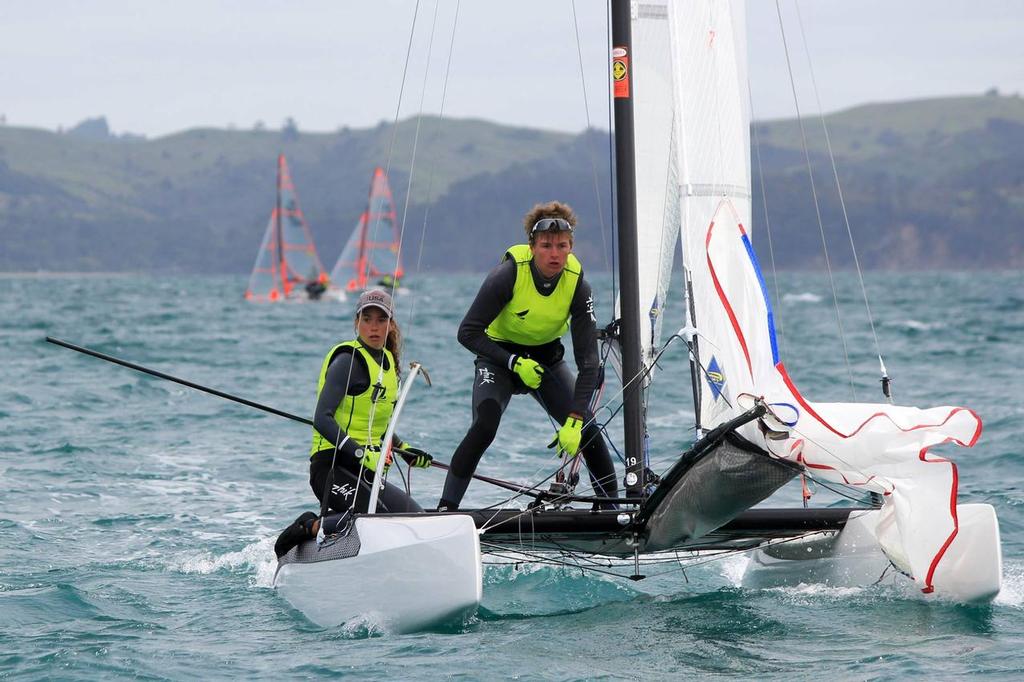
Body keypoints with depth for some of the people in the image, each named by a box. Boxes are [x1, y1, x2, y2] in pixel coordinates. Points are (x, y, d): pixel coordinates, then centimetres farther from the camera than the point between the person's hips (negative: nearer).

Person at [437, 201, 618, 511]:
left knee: (587, 429, -12)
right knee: (484, 426, -28)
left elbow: (588, 359, -21)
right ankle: (445, 509, -22)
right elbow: (468, 332, -22)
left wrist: (575, 420, -30)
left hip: (546, 357, 3)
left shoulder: (577, 285, -20)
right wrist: (515, 363, -30)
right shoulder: (509, 274, -27)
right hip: (499, 355, -3)